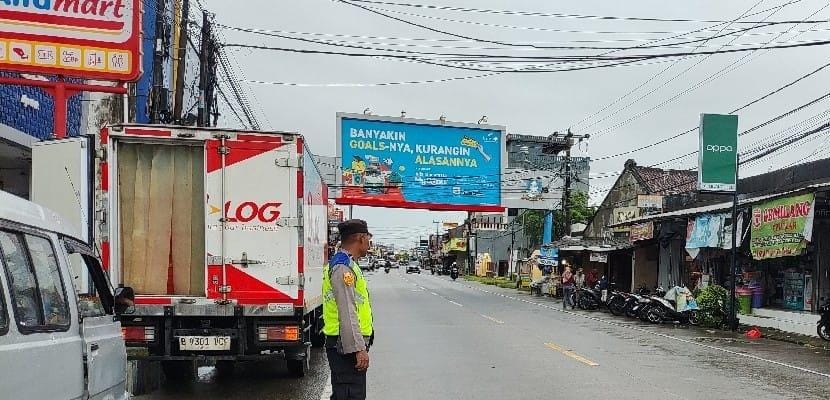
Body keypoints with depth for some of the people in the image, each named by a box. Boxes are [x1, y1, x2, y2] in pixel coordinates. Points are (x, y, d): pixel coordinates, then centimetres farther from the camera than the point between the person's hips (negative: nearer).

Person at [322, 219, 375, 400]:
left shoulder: (345, 264, 17)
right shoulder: (343, 267, -16)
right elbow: (346, 313, -22)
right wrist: (359, 349, -23)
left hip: (343, 344, 11)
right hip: (347, 345, -11)